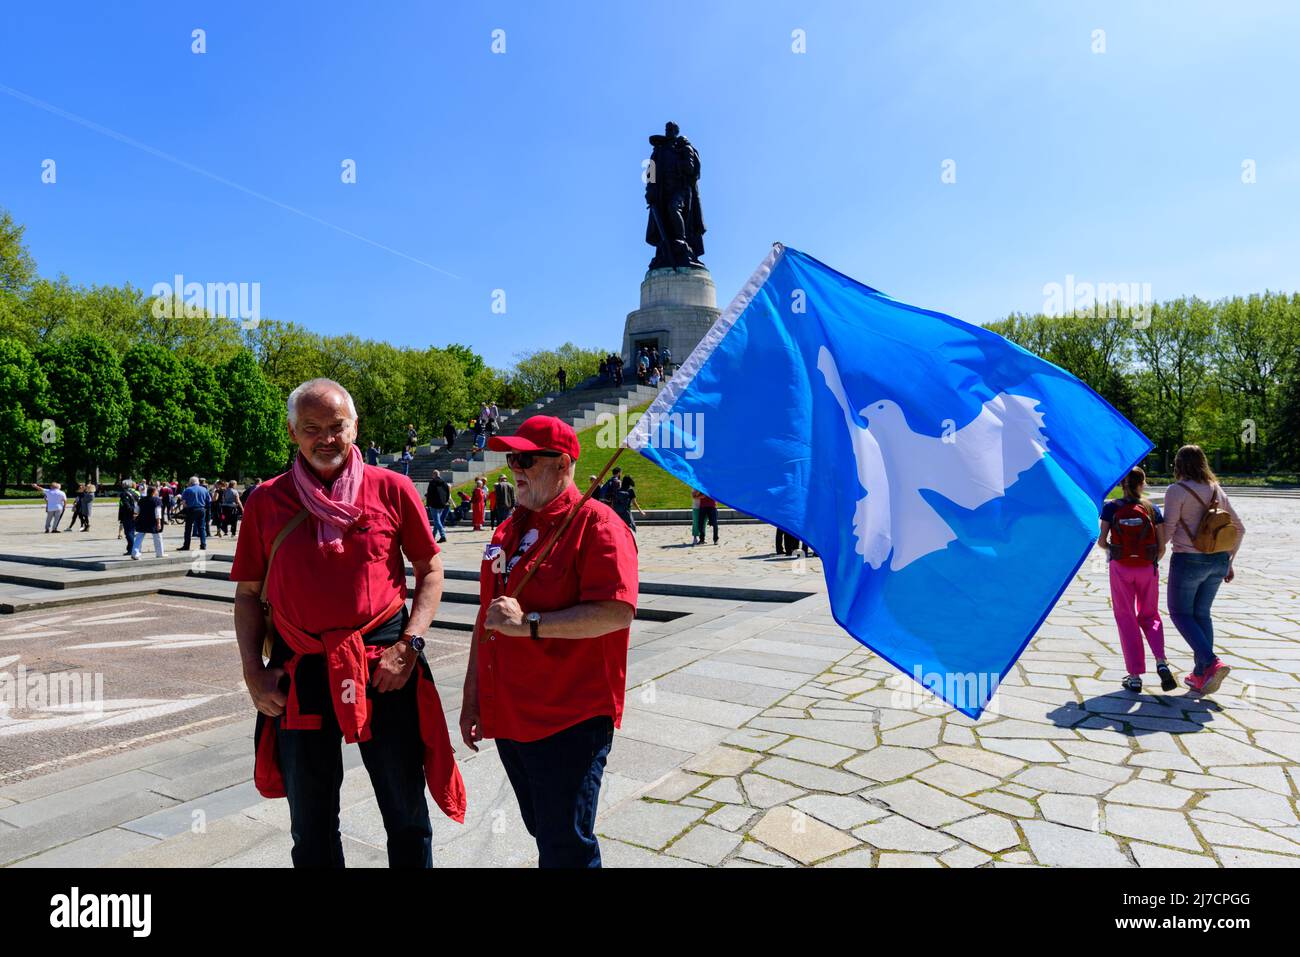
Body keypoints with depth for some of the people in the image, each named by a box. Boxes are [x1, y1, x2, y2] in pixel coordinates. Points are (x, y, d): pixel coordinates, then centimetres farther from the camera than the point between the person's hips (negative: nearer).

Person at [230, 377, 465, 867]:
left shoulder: (390, 489, -3)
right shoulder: (267, 500, 2)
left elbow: (430, 569, 2)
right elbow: (248, 593, 8)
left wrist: (410, 644, -9)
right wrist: (253, 670, -1)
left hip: (384, 665, -2)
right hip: (298, 674, 2)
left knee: (406, 813, 12)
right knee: (311, 824, 19)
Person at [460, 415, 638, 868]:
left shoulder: (594, 523, -13)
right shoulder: (509, 529, 11)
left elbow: (618, 611, -25)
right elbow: (487, 615, 17)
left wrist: (529, 623, -24)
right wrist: (471, 697, 17)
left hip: (569, 720, -7)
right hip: (509, 718, 8)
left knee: (566, 850, 3)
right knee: (543, 833, 22)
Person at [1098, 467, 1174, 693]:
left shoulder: (1111, 507, -4)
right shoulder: (1152, 508, -1)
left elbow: (1101, 541, -8)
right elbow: (1162, 547, -1)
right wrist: (1154, 563, 18)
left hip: (1121, 568, -1)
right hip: (1147, 568, 1)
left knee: (1126, 619, 8)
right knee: (1149, 616, 19)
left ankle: (1135, 676, 7)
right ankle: (1161, 662, -3)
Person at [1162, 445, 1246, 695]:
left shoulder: (1176, 490, -11)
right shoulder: (1216, 490, 9)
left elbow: (1167, 530, -14)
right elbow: (1239, 528, 11)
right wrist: (1229, 562, 18)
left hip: (1188, 561, -6)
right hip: (1218, 562, 6)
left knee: (1180, 613, 7)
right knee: (1202, 614, 16)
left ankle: (1211, 663, -10)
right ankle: (1200, 676, 19)